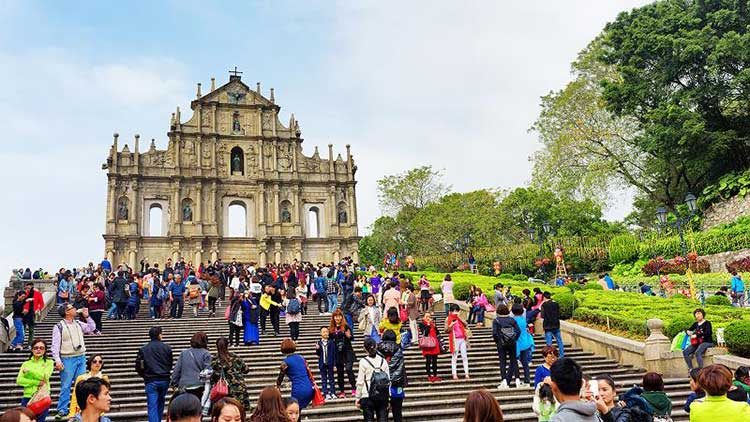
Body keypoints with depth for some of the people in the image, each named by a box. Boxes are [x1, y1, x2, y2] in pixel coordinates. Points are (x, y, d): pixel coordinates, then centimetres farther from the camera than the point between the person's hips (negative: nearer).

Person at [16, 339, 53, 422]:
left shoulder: (49, 362, 8)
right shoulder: (26, 364, 13)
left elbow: (45, 376, -8)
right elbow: (19, 380, -1)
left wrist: (29, 371, -7)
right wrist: (37, 382, -11)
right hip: (28, 397, 2)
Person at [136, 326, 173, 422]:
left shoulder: (143, 349, -2)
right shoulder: (167, 348, -2)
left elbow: (138, 366, -2)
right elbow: (171, 364, 4)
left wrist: (144, 375, 14)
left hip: (150, 381, -1)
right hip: (164, 380, 2)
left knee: (152, 407, -2)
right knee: (160, 403, 20)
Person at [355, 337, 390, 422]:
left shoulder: (363, 362, -6)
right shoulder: (383, 361, 4)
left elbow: (360, 382, -6)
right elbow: (388, 380, 5)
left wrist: (358, 397, 3)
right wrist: (387, 397, 12)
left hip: (368, 397, -3)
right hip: (382, 396, 3)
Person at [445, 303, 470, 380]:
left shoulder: (460, 318, 12)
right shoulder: (448, 319, 1)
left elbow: (466, 325, 4)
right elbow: (446, 330, -3)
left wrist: (460, 318, -7)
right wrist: (451, 325, -20)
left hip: (462, 339, 4)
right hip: (455, 340, -4)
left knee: (464, 356, 3)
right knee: (454, 357, -2)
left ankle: (466, 373, 6)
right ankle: (454, 374, 1)